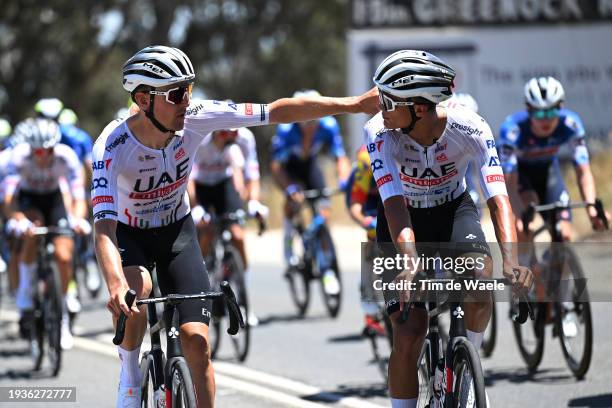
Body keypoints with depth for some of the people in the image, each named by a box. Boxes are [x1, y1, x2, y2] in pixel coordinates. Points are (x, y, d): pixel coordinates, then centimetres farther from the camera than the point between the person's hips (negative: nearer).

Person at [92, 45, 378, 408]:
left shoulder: (196, 118, -24)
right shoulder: (113, 147, -32)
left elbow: (278, 111, -19)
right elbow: (104, 227, -41)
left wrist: (354, 104, -22)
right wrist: (115, 286, -59)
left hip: (177, 230, 3)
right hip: (129, 233, -3)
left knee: (197, 340, -11)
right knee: (136, 290, -35)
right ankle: (130, 374, -7)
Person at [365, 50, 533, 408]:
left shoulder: (469, 127, -27)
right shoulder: (380, 133, -28)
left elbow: (498, 197, -35)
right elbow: (394, 203, -36)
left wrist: (511, 261, -51)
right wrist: (410, 264, -53)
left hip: (454, 210, 0)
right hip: (407, 219, 0)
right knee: (408, 335, -13)